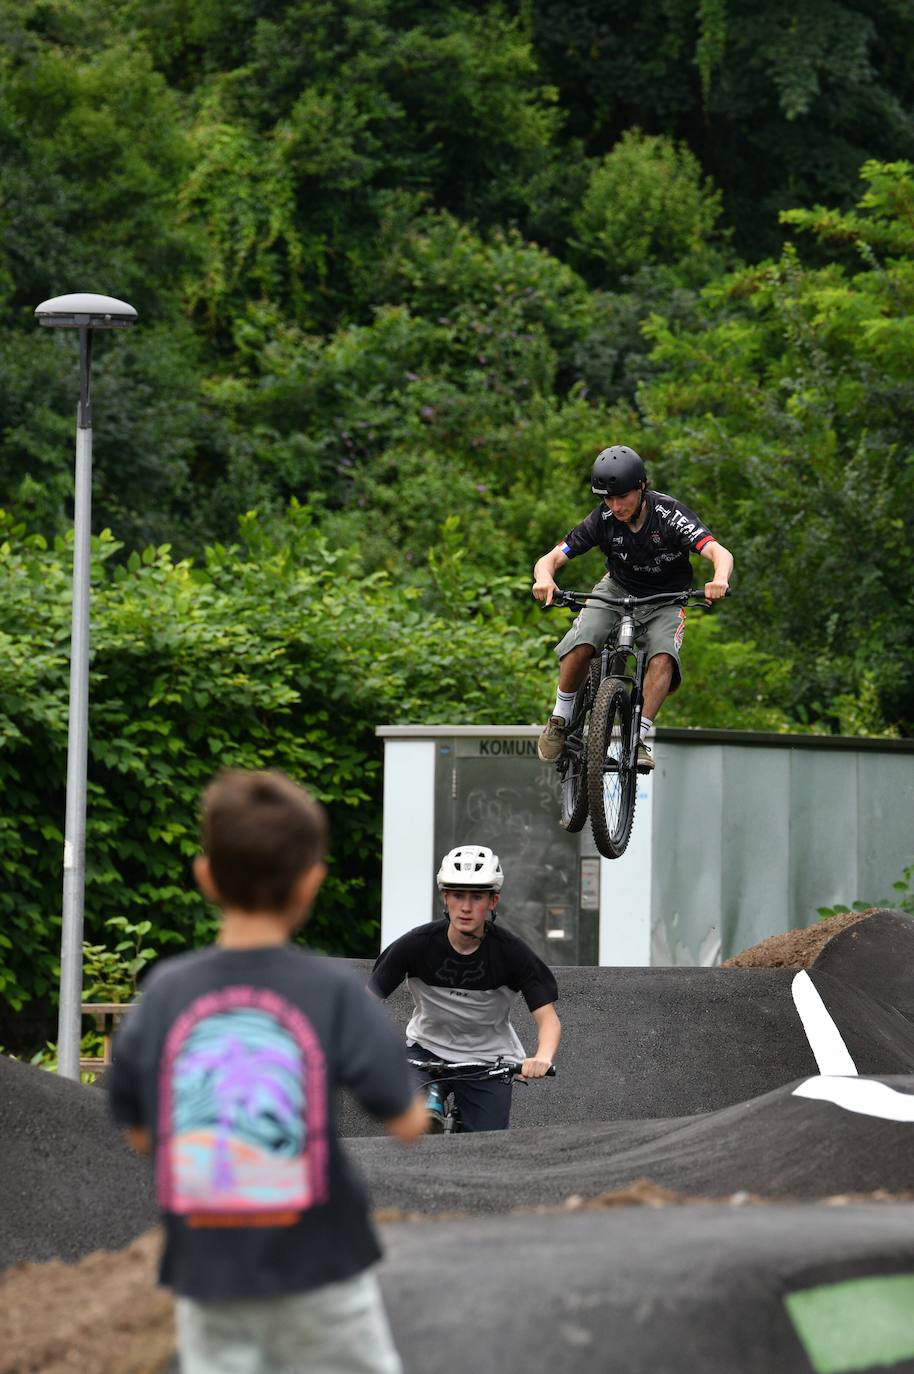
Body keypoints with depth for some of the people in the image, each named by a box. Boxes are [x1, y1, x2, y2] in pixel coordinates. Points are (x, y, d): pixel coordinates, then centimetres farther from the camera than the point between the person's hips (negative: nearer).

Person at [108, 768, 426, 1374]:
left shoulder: (164, 992, -4)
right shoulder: (335, 992, -12)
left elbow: (139, 1132, 5)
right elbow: (408, 1122, -9)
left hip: (207, 1272, 2)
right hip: (319, 1270, -2)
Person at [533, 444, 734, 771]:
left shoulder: (669, 514, -26)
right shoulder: (602, 520, -19)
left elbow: (720, 553, -38)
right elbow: (549, 559, -21)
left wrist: (720, 578, -62)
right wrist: (544, 579, -46)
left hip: (666, 599, -1)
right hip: (617, 589, 1)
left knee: (662, 658, -31)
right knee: (581, 646, -27)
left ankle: (638, 738, -25)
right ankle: (559, 720, -6)